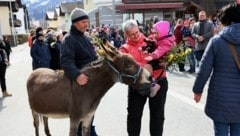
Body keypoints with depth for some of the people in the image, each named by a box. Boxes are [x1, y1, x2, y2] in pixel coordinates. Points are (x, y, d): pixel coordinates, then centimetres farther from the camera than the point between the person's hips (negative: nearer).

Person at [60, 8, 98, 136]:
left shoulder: (83, 37, 11)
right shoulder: (69, 39, -19)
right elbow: (66, 61, -34)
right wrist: (76, 75, -49)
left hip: (91, 79, 9)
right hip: (81, 81, -9)